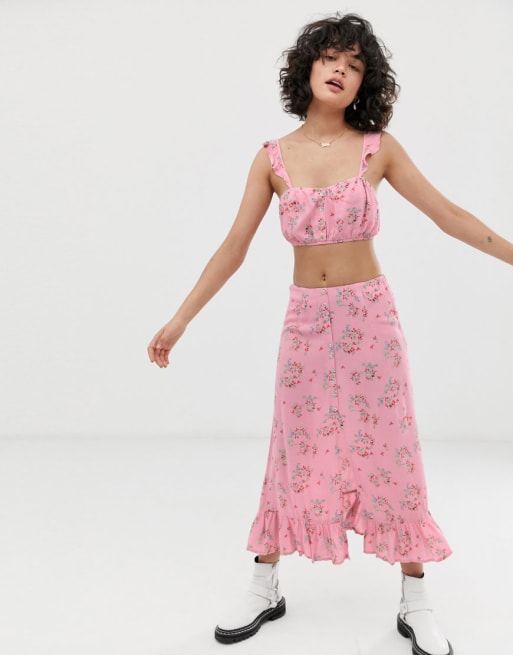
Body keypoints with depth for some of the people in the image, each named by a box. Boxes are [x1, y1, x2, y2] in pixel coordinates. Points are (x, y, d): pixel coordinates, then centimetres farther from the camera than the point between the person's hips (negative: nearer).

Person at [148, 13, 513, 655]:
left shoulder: (377, 148, -2)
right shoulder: (273, 158, 1)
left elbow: (448, 215, 1)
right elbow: (233, 248, 2)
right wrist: (178, 321, 0)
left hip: (369, 316, -1)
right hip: (305, 320, 1)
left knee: (389, 451, 3)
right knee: (295, 453, 8)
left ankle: (415, 602, 19)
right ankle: (265, 590, 25)